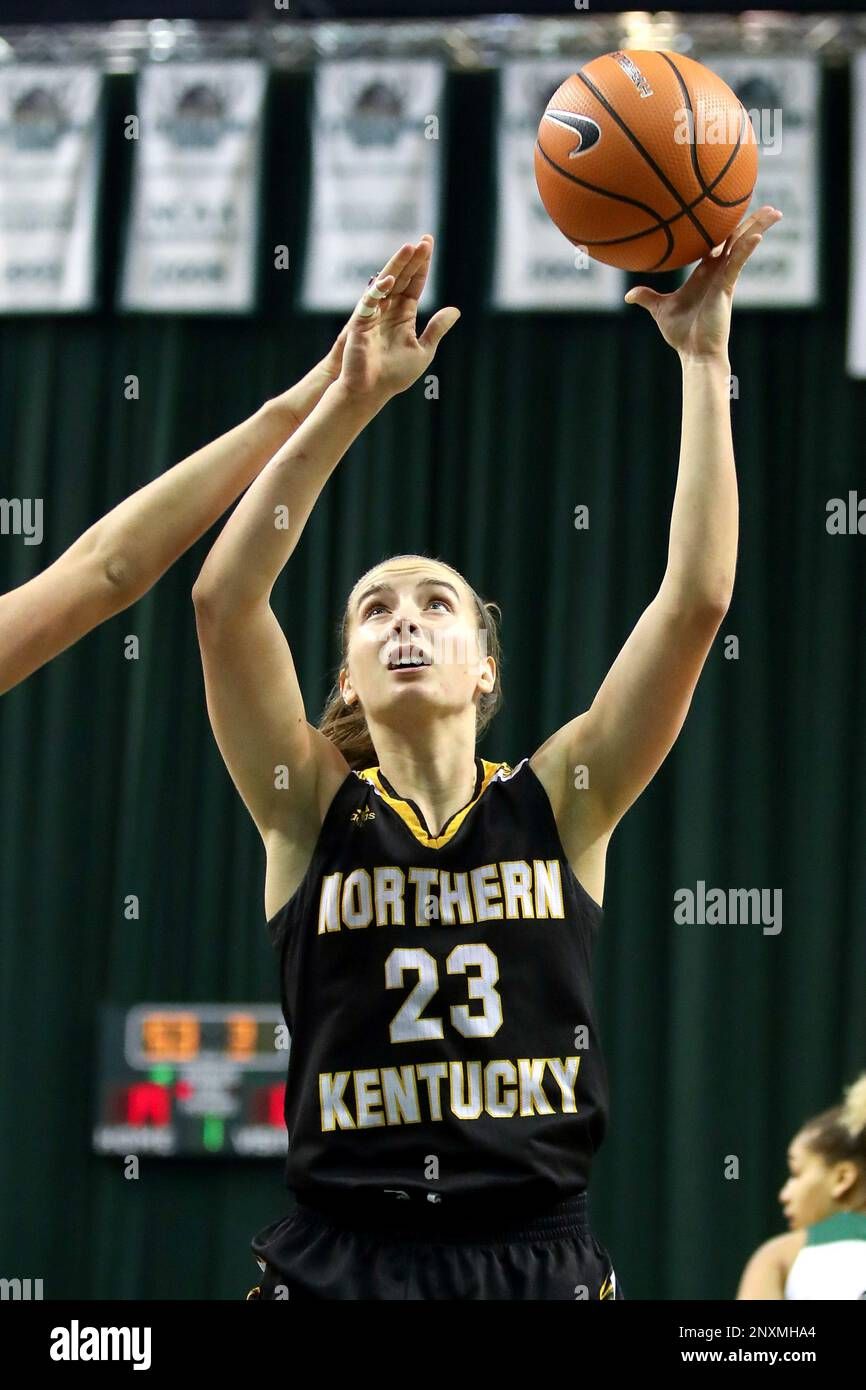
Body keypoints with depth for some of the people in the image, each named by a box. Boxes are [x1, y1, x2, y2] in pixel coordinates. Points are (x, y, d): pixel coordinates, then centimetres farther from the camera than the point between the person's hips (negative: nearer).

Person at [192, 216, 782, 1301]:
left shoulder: (559, 800, 3)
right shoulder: (312, 809, 2)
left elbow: (697, 596, -5)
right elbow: (223, 600, -12)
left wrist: (704, 361, -8)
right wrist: (351, 401, -18)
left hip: (538, 1253, 1)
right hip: (339, 1260, 0)